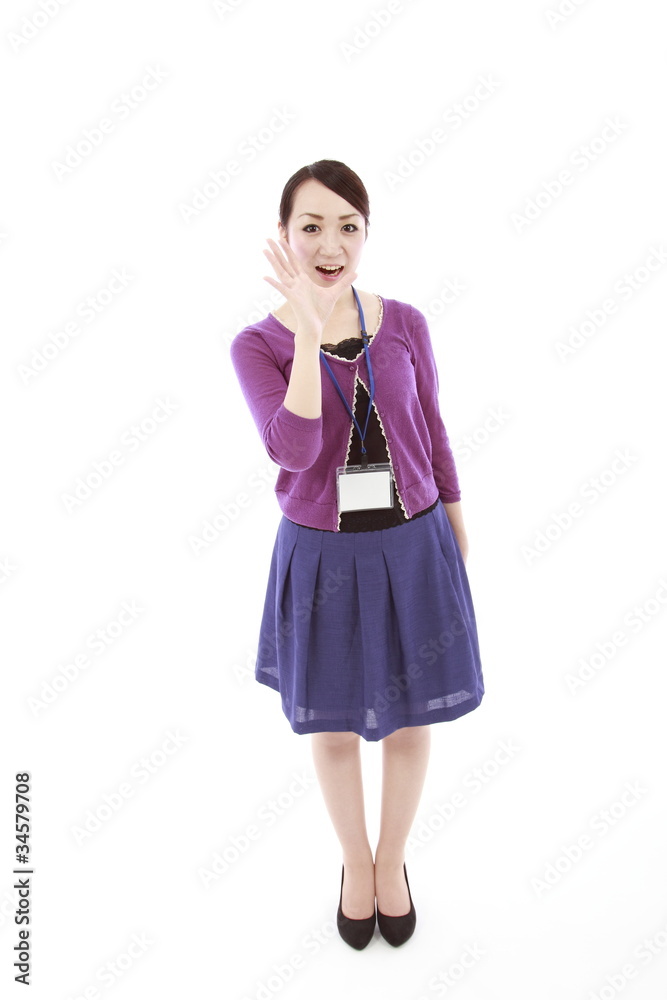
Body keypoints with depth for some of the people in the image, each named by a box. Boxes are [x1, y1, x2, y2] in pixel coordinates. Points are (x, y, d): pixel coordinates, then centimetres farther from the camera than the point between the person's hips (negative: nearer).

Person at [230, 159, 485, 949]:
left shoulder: (404, 324, -3)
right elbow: (295, 451, -25)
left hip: (413, 548, 2)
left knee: (408, 718, 16)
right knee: (335, 725, 17)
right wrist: (311, 326, -28)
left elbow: (433, 439, 5)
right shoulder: (258, 345, -9)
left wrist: (460, 549, 8)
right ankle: (355, 863, 47)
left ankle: (393, 861, 46)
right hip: (322, 557, -1)